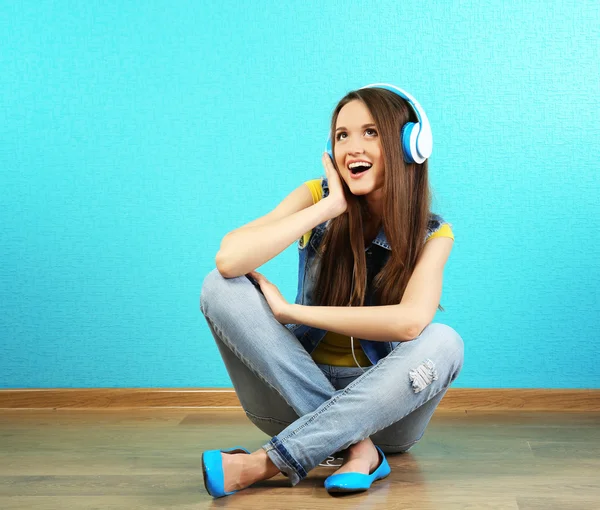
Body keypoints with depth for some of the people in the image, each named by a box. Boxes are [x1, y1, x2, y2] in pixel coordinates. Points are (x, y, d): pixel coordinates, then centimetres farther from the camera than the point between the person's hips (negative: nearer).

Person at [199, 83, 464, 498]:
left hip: (379, 408, 0)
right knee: (221, 285, -20)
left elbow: (410, 322, -28)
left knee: (443, 344, -30)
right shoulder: (318, 196, -6)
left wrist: (289, 311, -24)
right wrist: (330, 206, -22)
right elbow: (229, 259, -23)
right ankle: (356, 446, -29)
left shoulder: (431, 234, -8)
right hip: (297, 396, 1)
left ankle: (270, 462, -32)